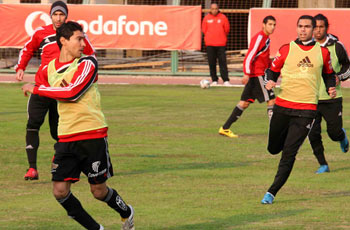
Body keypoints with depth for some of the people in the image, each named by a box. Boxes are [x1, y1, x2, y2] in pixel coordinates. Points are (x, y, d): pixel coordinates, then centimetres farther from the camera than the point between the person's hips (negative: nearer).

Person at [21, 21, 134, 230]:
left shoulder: (87, 63, -9)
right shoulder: (49, 68, 7)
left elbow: (72, 92, -22)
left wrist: (36, 89, -14)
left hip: (93, 134, -5)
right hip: (66, 138, 5)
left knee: (99, 191, 3)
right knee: (60, 191, -5)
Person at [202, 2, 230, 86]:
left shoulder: (223, 17, 1)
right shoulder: (206, 18, 4)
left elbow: (227, 29, 7)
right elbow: (204, 30, 11)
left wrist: (222, 37, 11)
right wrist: (210, 37, 11)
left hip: (221, 44, -2)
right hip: (210, 44, 2)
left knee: (223, 62, -6)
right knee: (211, 63, 2)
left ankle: (226, 80, -8)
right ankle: (214, 80, 9)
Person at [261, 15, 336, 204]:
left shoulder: (322, 52, 6)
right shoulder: (286, 50, 4)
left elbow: (329, 74, 22)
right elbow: (272, 70, 13)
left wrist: (331, 88, 2)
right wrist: (270, 82, -9)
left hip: (306, 109, -2)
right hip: (282, 106, 2)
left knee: (289, 153, -9)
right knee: (273, 148, 10)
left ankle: (272, 192, -4)